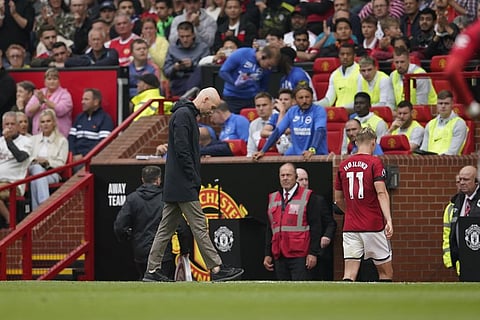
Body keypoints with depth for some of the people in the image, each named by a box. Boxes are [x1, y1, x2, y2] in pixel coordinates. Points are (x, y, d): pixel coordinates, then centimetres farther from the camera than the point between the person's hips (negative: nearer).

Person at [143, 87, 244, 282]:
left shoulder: (187, 114, 19)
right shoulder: (183, 115, -13)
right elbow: (182, 150, -20)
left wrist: (193, 180, 15)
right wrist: (194, 179, -17)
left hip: (173, 187, 10)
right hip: (183, 185, -10)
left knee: (166, 228, 8)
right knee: (199, 226, -8)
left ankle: (152, 270, 8)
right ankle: (216, 269, -7)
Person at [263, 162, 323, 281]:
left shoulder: (308, 197, 0)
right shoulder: (273, 198, 17)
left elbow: (315, 227, -4)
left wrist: (313, 253, -11)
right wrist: (267, 254, 15)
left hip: (300, 257, -5)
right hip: (279, 256, 5)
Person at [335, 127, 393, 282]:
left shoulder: (343, 165, 10)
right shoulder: (375, 162, -5)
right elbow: (381, 193, -17)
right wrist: (388, 220, -23)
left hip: (350, 228, 4)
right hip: (374, 227, -4)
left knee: (349, 274, -2)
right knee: (386, 272, 10)